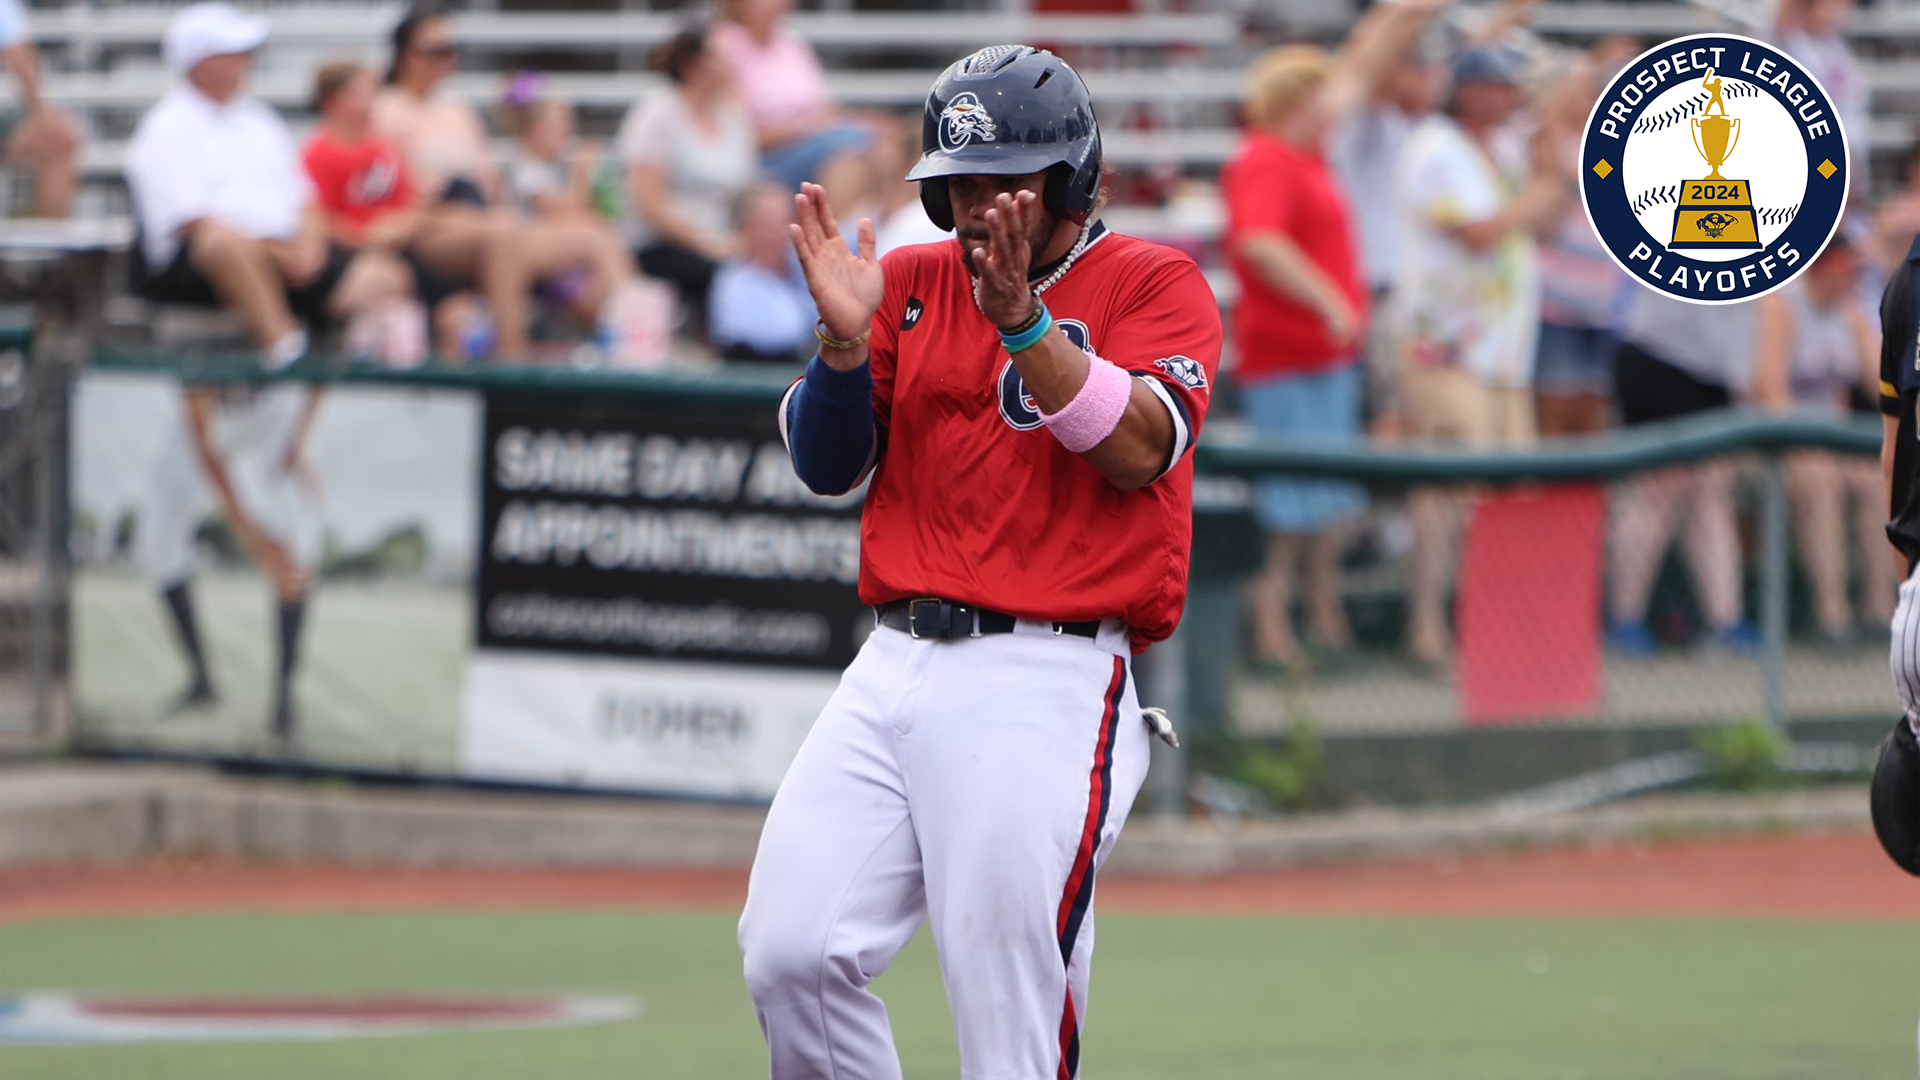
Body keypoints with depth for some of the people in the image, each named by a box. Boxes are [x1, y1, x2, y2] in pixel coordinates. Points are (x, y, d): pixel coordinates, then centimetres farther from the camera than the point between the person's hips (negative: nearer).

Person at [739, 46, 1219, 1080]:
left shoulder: (1154, 285, 4)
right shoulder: (911, 283, 17)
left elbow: (1138, 447, -13)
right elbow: (826, 465, 9)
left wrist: (1022, 320, -22)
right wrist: (845, 338, -9)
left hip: (1044, 684, -5)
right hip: (895, 665, 5)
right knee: (790, 957, -5)